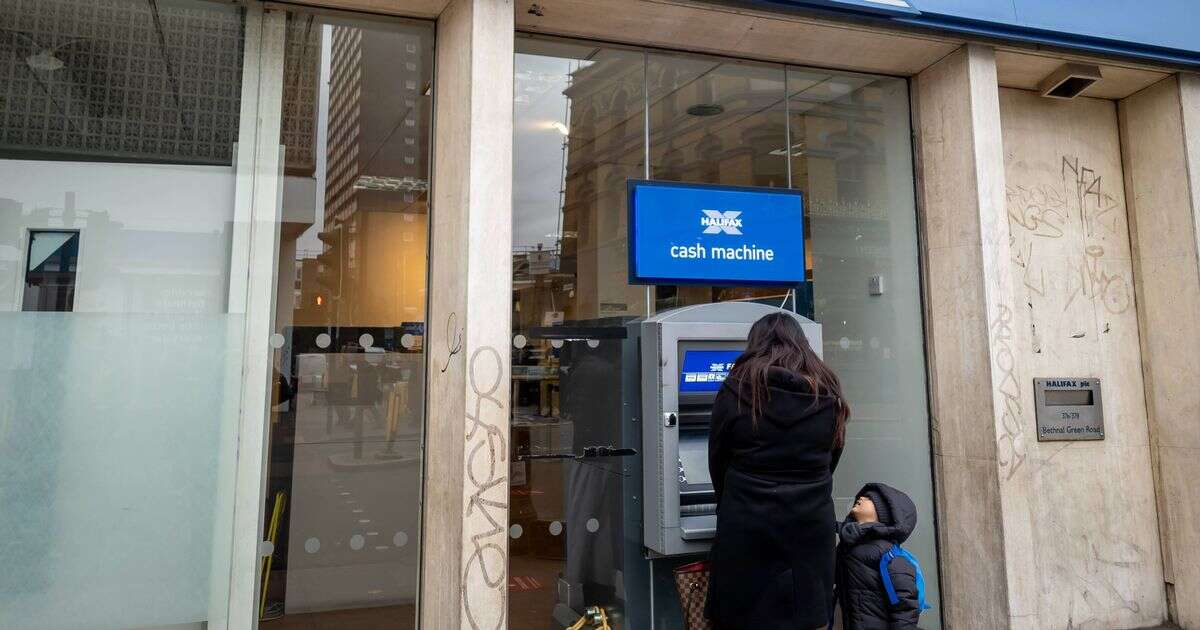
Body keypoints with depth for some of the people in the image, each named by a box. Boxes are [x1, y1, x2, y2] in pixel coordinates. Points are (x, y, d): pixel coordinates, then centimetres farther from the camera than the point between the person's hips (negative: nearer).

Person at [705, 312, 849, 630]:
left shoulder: (736, 391, -7)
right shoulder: (828, 394, 0)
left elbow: (717, 463, 2)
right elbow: (829, 463, 10)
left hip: (746, 529, -2)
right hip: (812, 526, 3)